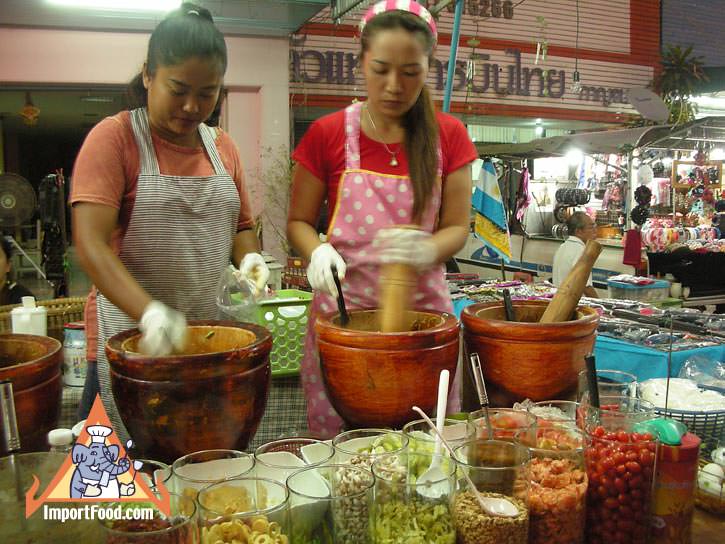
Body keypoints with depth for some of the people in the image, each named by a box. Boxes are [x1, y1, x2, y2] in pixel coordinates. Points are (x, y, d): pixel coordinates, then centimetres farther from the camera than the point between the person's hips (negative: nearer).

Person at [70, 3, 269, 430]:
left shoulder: (222, 146, 10)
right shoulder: (114, 137, -6)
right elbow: (91, 244, -17)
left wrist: (249, 257, -4)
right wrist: (150, 311, -30)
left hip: (214, 332, 5)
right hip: (130, 338, -4)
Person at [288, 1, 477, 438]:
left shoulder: (448, 135, 3)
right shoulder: (328, 134, -1)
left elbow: (457, 229, 3)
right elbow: (299, 222, 6)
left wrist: (425, 249, -19)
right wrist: (319, 251, -16)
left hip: (424, 309, 1)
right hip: (343, 309, -1)